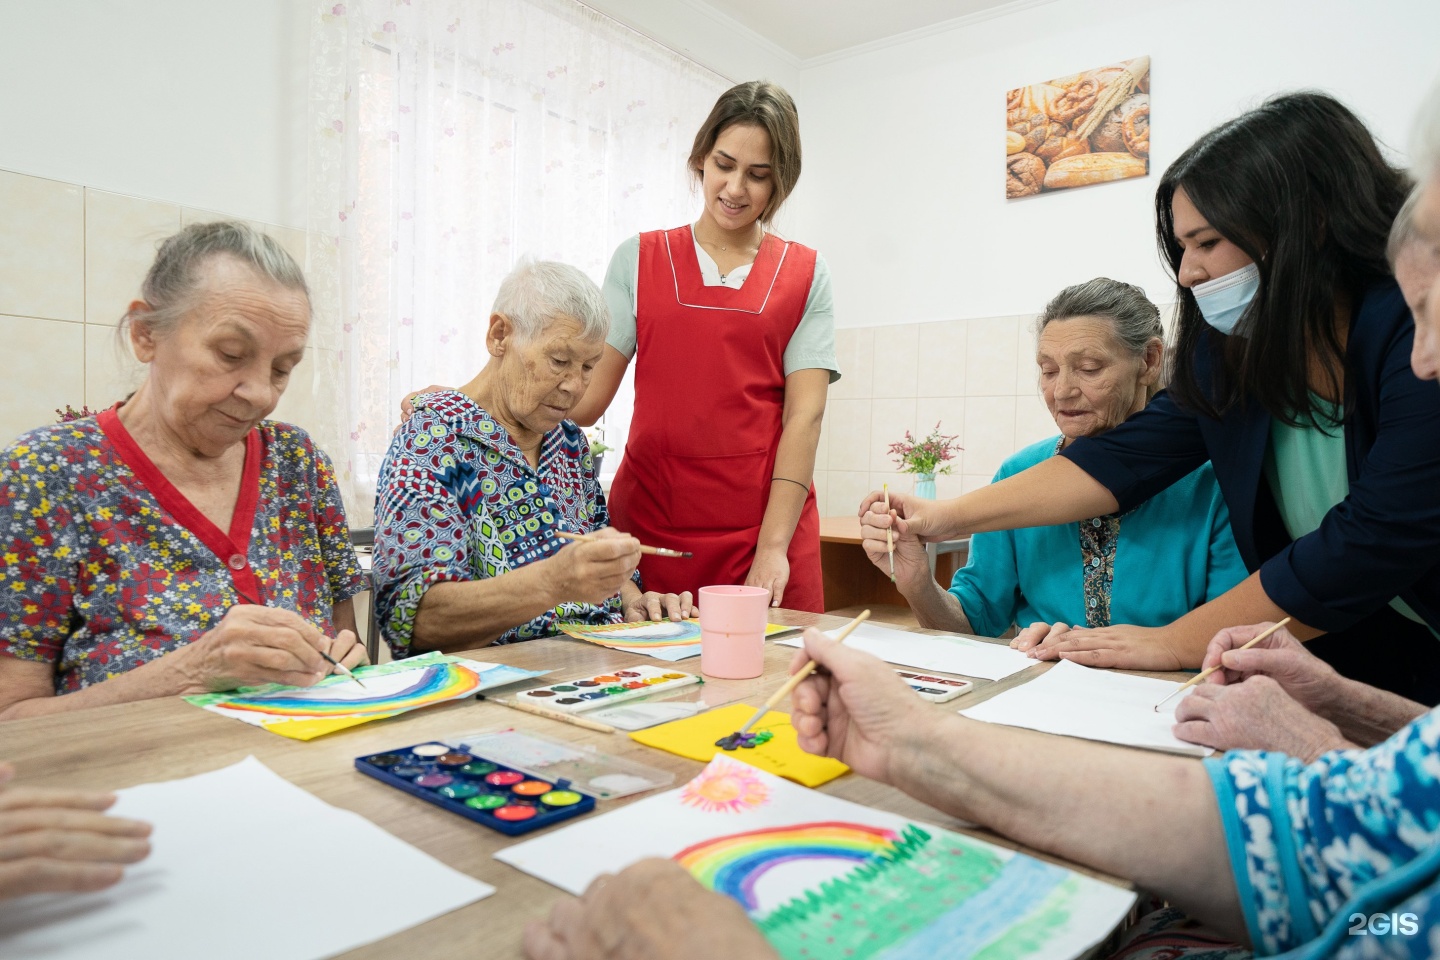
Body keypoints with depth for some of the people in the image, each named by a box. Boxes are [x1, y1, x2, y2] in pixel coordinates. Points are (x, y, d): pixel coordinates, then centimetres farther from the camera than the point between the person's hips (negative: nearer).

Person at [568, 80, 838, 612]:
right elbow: (589, 392, 1)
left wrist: (773, 545, -10)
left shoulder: (805, 274, 7)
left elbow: (804, 413, -2)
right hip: (651, 520, 1)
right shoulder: (639, 259, 9)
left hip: (769, 522, 0)